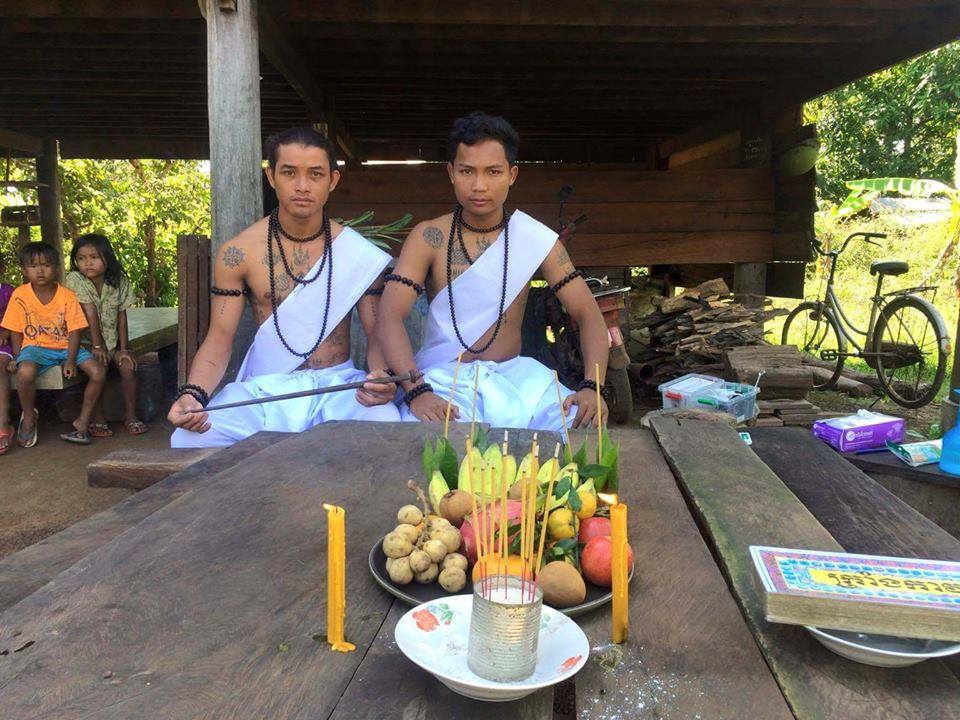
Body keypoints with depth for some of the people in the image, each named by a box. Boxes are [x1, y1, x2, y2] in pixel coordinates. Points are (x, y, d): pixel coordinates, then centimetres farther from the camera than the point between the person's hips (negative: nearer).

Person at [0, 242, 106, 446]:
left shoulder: (67, 295, -4)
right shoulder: (20, 295, -3)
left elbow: (74, 332, -5)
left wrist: (71, 360, -16)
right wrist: (19, 358, -11)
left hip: (65, 346, 1)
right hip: (35, 347, -1)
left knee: (98, 372, -22)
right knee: (25, 373, -35)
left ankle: (83, 422, -4)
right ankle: (29, 416, -4)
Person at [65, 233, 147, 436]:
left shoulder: (119, 281, -4)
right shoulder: (74, 280, -14)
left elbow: (122, 316, -4)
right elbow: (90, 314, -19)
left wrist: (124, 349, -8)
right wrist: (97, 346, -19)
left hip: (112, 340, 3)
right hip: (86, 341, -3)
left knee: (128, 366, -19)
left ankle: (130, 416, -1)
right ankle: (97, 420, -10)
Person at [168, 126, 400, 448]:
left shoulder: (359, 253, 1)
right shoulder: (238, 253, 1)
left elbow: (377, 335, 2)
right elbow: (219, 338, 1)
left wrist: (381, 376, -22)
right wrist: (193, 393, -19)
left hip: (338, 383, 0)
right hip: (263, 387, 1)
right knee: (189, 440, -27)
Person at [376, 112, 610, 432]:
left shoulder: (536, 238, 1)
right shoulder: (429, 238, -3)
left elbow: (588, 314, -2)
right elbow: (389, 317, -12)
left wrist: (592, 386, -20)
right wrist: (416, 391, -29)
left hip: (513, 376, 3)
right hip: (443, 378, -2)